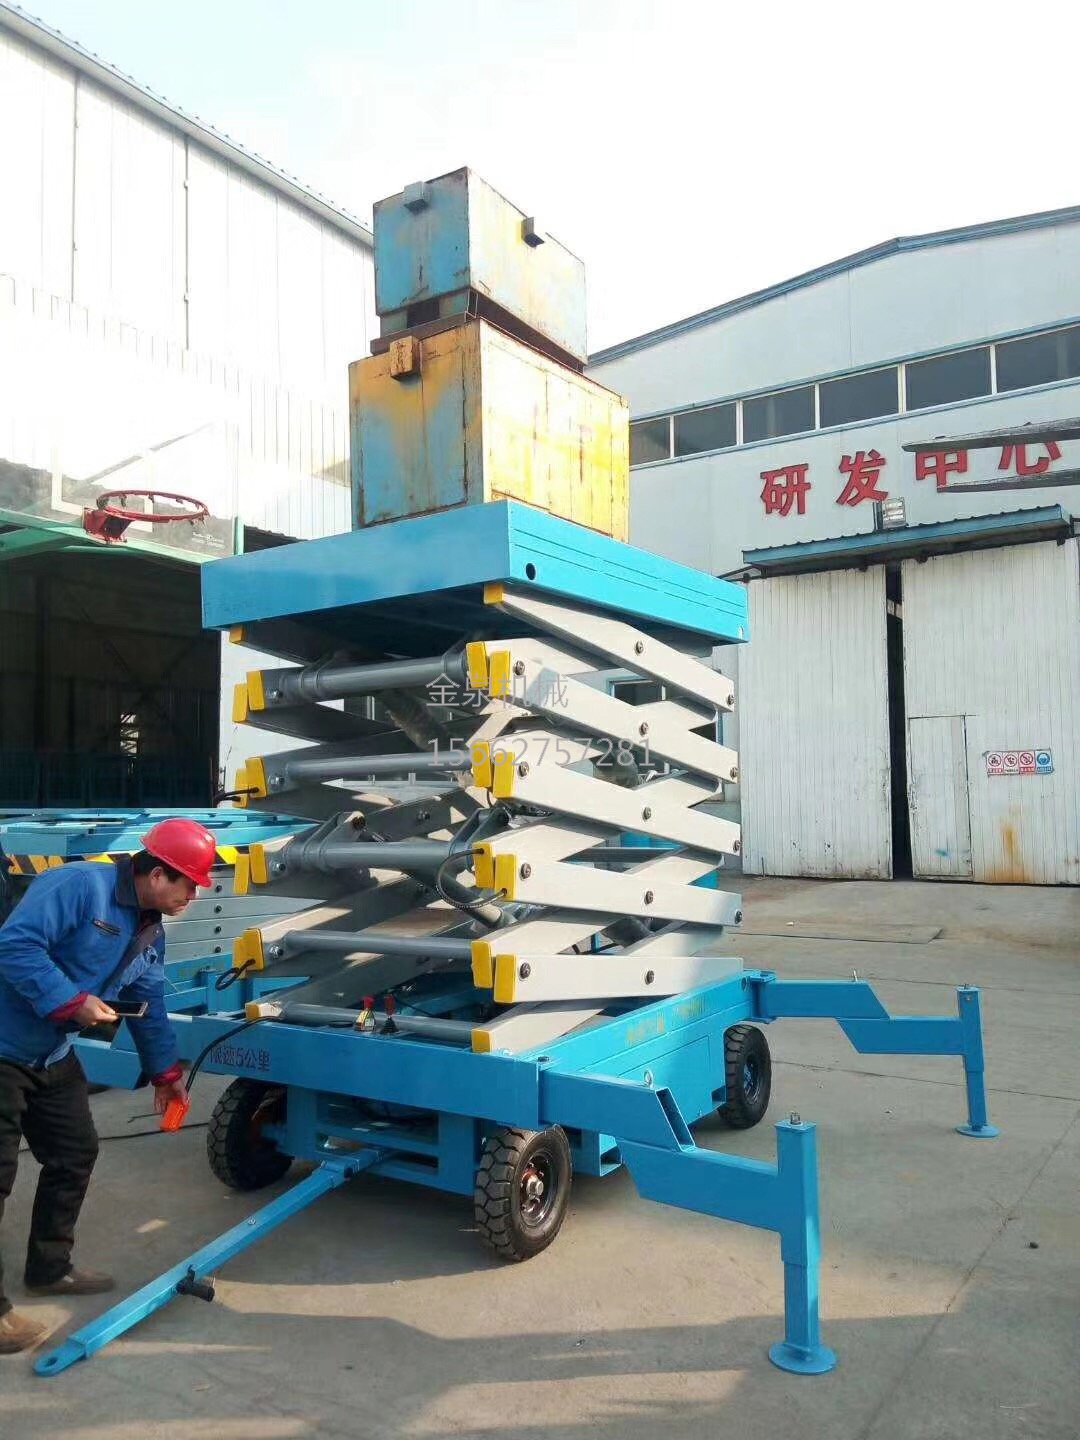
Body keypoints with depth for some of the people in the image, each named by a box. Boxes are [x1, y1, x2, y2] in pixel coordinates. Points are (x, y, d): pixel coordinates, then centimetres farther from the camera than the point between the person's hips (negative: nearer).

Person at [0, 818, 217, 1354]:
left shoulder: (150, 931, 6)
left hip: (53, 1057, 10)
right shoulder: (78, 886, -23)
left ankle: (49, 1268, 31)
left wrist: (165, 1070, 21)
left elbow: (150, 1006, 16)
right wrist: (72, 1002, -29)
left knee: (75, 1153, 14)